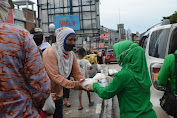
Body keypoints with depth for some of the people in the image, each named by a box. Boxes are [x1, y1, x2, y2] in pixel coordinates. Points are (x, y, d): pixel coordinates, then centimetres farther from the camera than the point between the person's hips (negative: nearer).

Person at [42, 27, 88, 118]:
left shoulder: (71, 54, 0)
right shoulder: (50, 53, -23)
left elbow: (77, 73, -4)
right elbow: (55, 76, -29)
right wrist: (73, 85, -39)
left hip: (58, 95, 7)